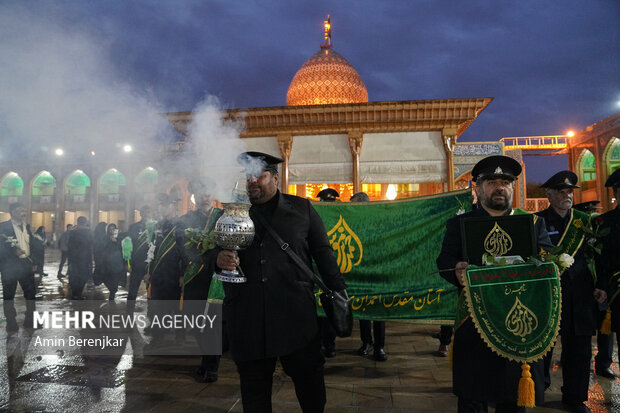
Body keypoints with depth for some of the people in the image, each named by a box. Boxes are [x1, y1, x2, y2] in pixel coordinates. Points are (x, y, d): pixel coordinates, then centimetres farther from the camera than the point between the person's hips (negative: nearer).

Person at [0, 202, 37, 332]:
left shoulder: (26, 226, 9)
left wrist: (33, 262, 8)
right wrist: (14, 252, -26)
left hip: (26, 264, 5)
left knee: (31, 292, 8)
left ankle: (30, 321, 21)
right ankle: (11, 322, 20)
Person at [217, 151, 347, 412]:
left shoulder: (301, 208, 10)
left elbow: (323, 252, 9)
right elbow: (212, 252, 14)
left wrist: (338, 292, 2)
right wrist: (219, 260, -10)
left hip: (295, 312, -1)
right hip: (246, 318, 2)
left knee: (309, 378, 7)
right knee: (254, 385, 12)